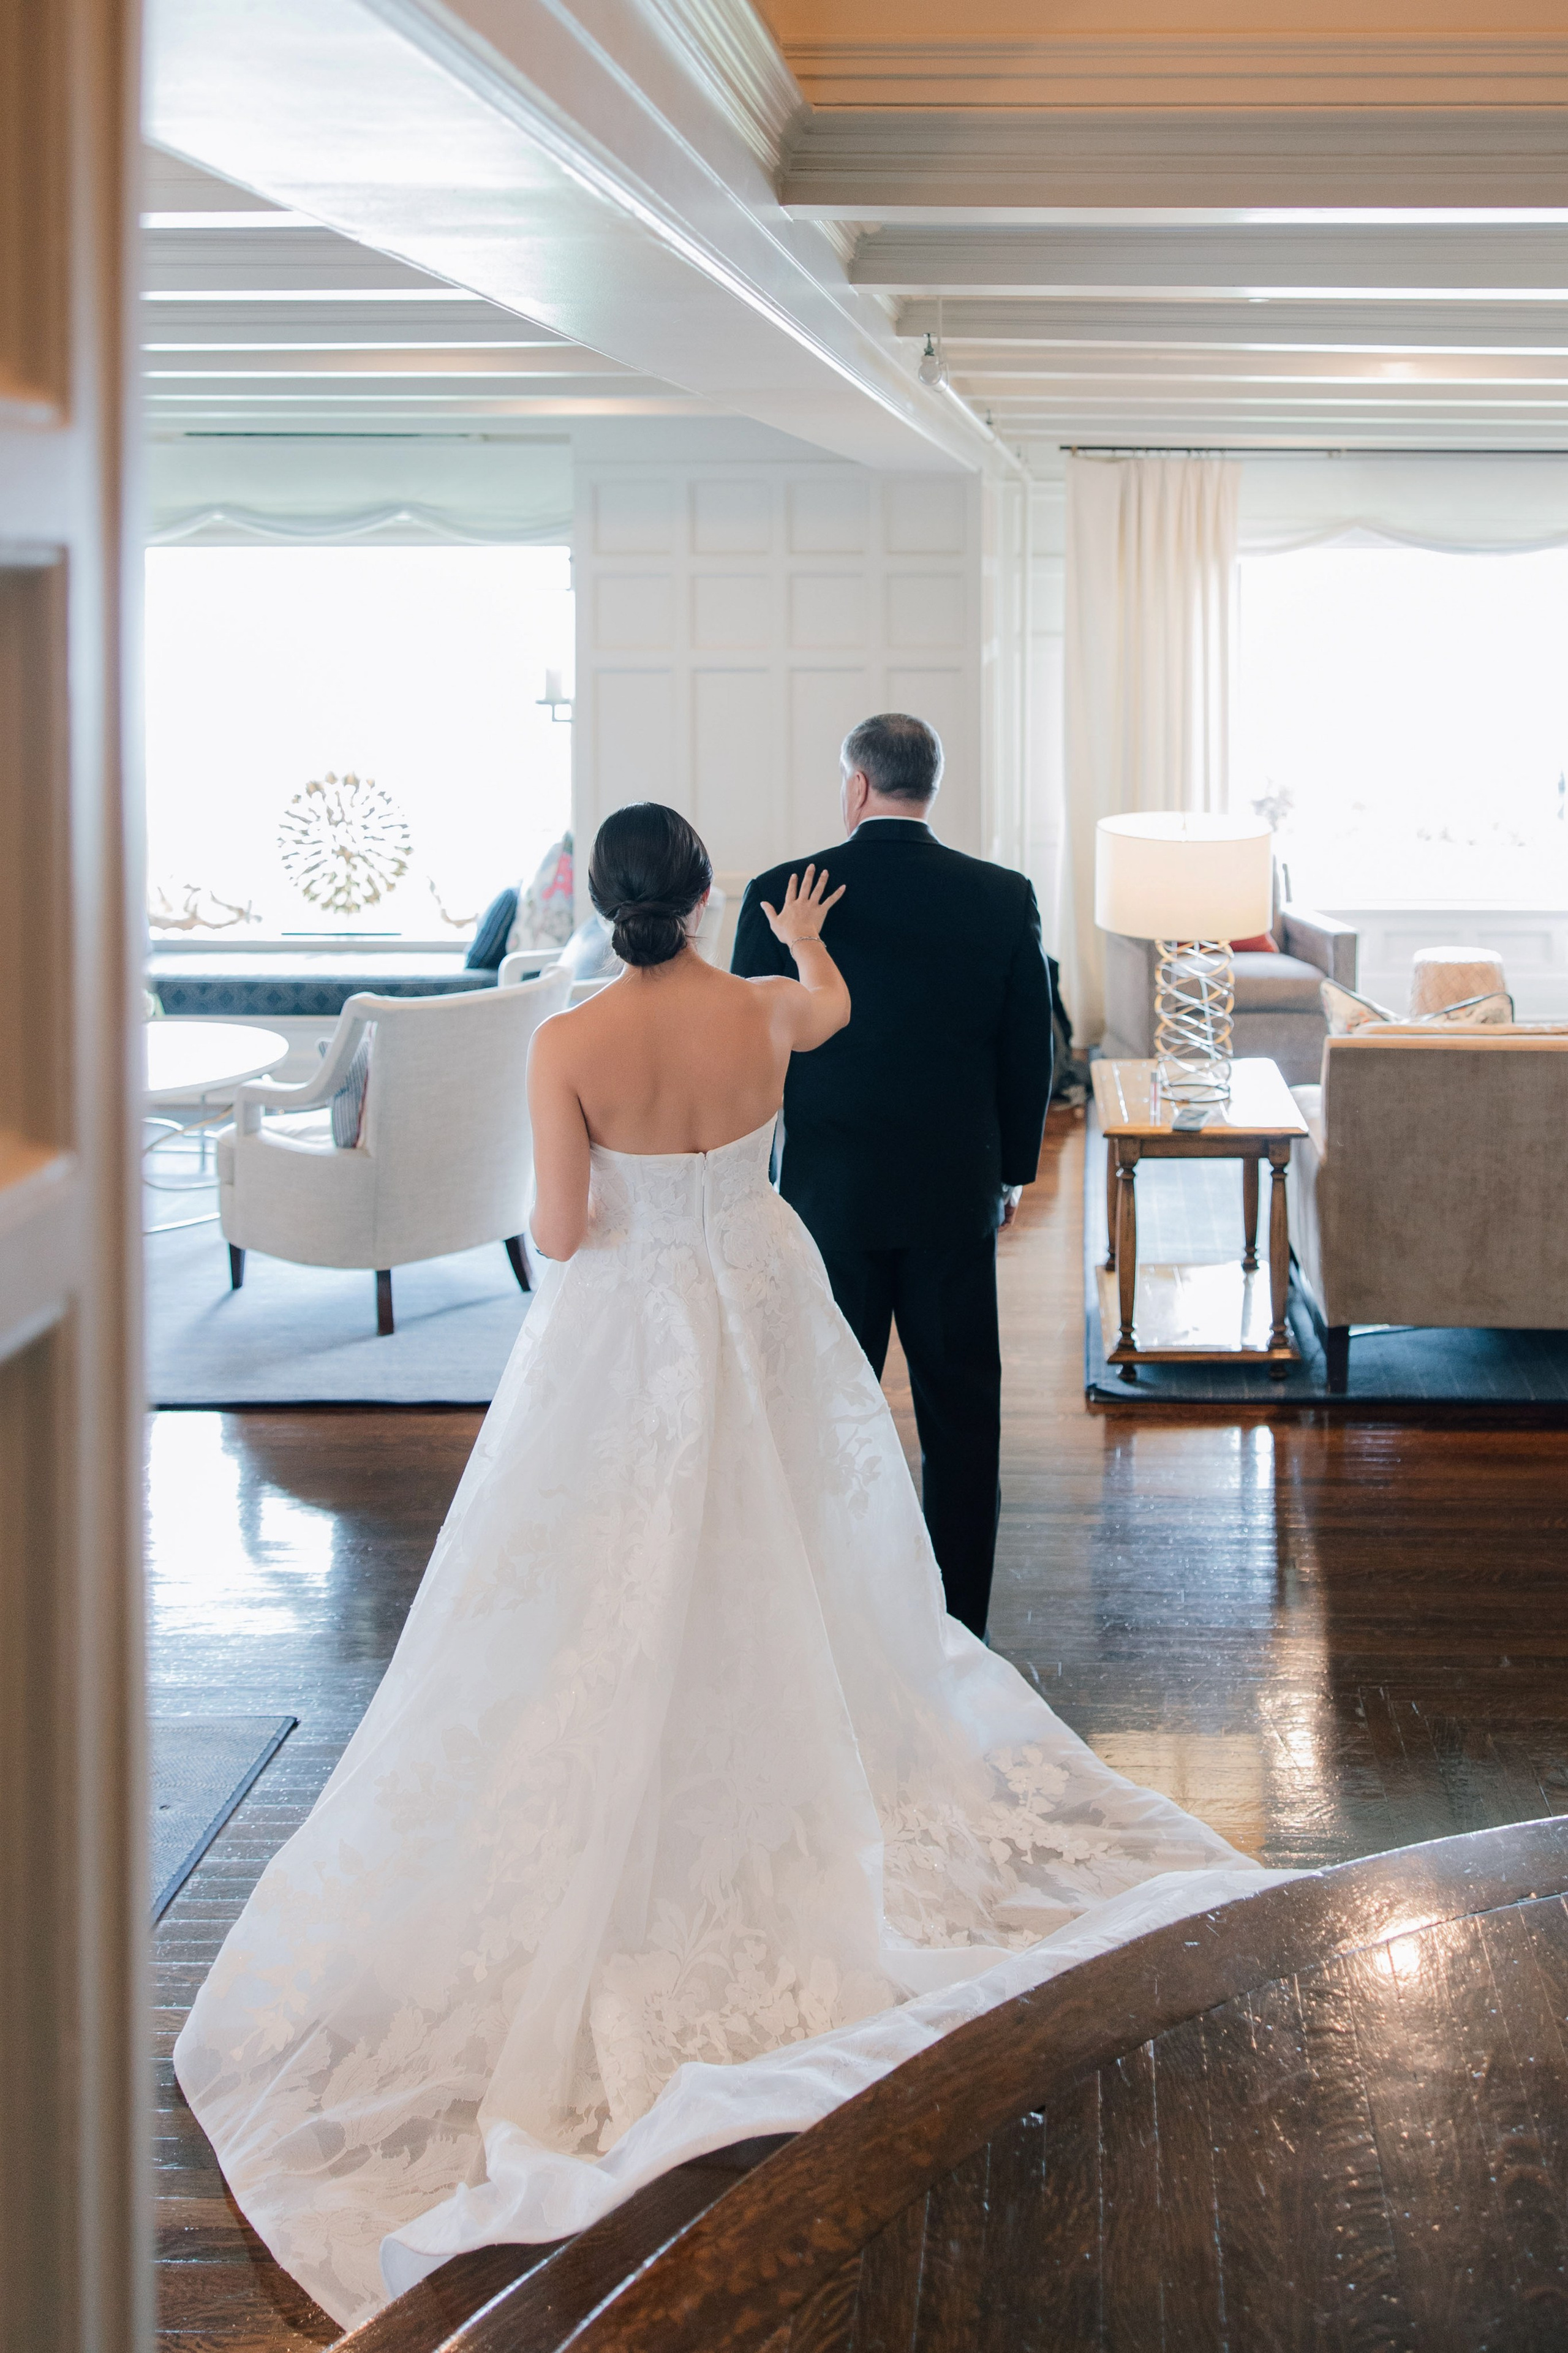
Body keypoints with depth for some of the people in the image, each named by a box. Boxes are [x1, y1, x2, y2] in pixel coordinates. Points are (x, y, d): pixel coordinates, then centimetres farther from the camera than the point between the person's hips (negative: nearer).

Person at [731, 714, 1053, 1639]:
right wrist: (1014, 1172, 15)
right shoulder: (1005, 897, -4)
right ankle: (958, 1627, 15)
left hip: (827, 1190, -1)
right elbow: (1031, 1053, 2)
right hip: (957, 1194, 1)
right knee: (963, 1411, 10)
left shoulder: (781, 895, -9)